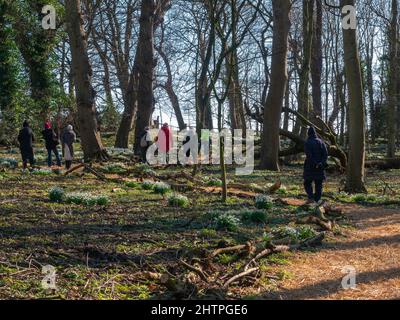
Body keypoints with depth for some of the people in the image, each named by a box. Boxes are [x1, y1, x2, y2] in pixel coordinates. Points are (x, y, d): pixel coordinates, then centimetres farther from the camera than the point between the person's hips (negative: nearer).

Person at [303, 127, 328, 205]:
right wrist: (322, 163, -10)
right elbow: (325, 153, -3)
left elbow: (309, 155, -19)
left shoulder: (307, 143, -8)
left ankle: (311, 198, -8)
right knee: (319, 183, 10)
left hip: (310, 166, -3)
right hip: (320, 166, 4)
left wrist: (315, 164, -18)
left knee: (308, 182, 7)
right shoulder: (321, 142, 6)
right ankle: (317, 199, 7)